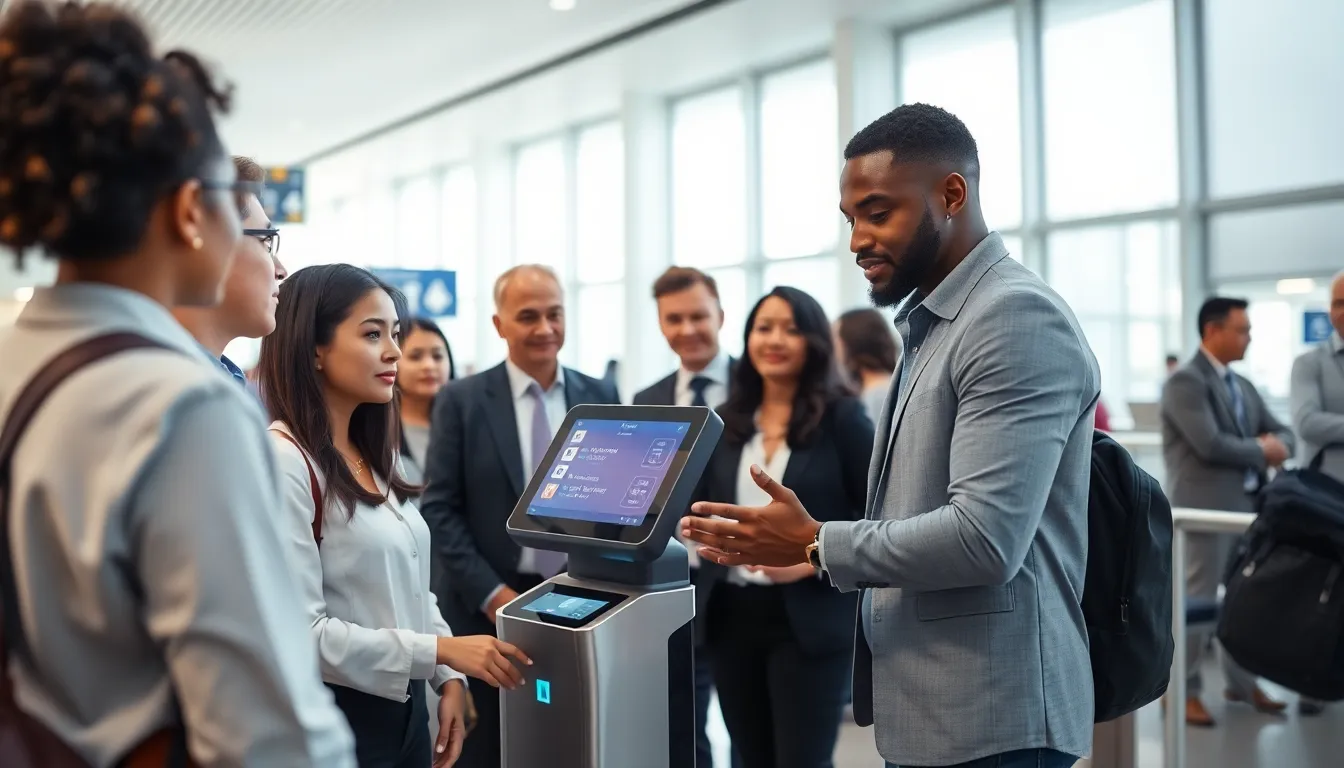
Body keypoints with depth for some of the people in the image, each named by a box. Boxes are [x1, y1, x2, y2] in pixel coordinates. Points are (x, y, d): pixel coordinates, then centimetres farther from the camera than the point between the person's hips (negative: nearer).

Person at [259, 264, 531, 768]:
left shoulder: (373, 457, 10)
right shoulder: (284, 460, -17)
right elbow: (301, 632, -21)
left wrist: (449, 676, 1)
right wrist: (441, 651, -20)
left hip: (404, 708, 8)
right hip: (332, 718, -8)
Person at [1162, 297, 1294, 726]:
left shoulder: (1242, 386, 17)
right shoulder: (1185, 381, -11)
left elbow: (1282, 433, 17)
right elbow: (1210, 445, -21)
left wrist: (1278, 446, -7)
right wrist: (1261, 452, -7)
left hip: (1247, 504, 9)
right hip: (1205, 506, -9)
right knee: (1197, 601, -3)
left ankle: (1242, 682, 26)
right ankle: (1183, 690, 6)